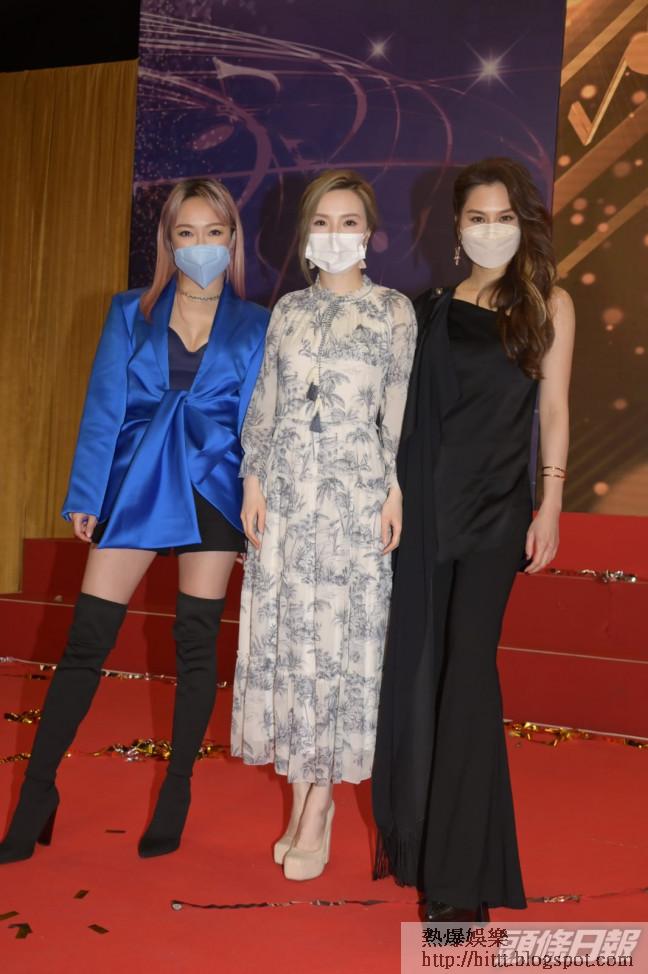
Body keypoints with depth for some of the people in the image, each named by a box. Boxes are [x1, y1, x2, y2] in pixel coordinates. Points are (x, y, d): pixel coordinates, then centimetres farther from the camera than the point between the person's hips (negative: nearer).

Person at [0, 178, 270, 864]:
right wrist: (85, 496, 1)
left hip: (212, 492, 0)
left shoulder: (254, 327, 5)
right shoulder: (130, 314, 6)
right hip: (133, 487, 1)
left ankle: (176, 795, 20)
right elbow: (104, 407, 5)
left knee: (196, 644, 6)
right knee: (86, 640, -1)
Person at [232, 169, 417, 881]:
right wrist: (253, 481, 3)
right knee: (287, 631, 4)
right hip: (286, 488, 4)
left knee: (343, 634, -2)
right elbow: (263, 404, 11)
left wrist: (397, 489, -8)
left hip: (355, 489, -3)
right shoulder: (288, 310, 12)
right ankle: (302, 795, 17)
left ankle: (319, 804, 6)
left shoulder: (393, 310, 4)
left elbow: (400, 409, -1)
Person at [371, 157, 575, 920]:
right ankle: (412, 834, 26)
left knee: (466, 668, -9)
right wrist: (393, 493, 5)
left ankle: (462, 872, -3)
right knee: (412, 663, 8)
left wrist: (550, 506, -7)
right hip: (423, 501, 3)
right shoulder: (432, 307, 10)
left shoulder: (547, 304, 3)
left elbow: (553, 409, 0)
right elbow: (407, 408, 10)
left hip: (495, 507, -3)